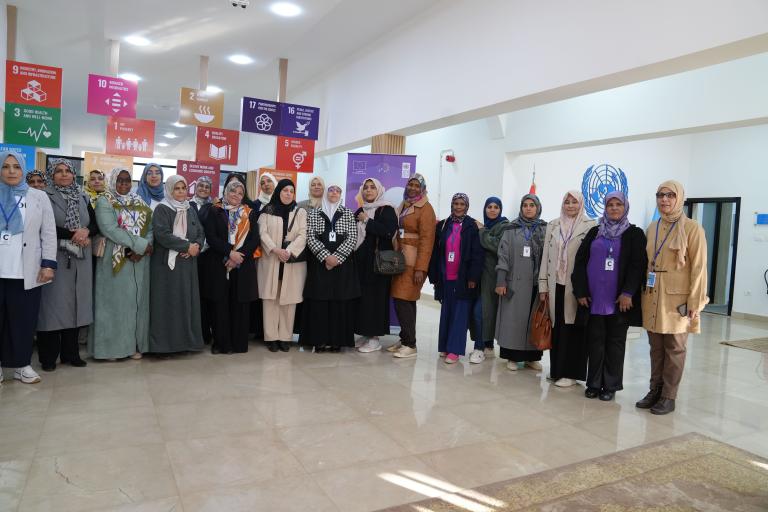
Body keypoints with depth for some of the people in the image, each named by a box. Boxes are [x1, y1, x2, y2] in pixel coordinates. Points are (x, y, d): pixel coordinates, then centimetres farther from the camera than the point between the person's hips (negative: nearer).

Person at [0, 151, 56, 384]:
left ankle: (21, 364, 15)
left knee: (23, 320, 3)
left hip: (26, 272, 0)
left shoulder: (38, 197, 8)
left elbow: (49, 233, 4)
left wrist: (48, 264, -5)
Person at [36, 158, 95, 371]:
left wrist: (85, 231, -11)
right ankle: (48, 356, 7)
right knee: (54, 305, -2)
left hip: (80, 260, 4)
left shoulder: (82, 198, 15)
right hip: (55, 259, -4)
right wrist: (74, 236, -15)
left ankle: (71, 352, 15)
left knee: (75, 304, 6)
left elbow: (95, 224, 10)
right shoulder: (45, 198, 0)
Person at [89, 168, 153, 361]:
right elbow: (110, 229, -15)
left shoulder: (140, 203, 13)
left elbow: (150, 228, 5)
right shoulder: (104, 202, -1)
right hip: (115, 260, -4)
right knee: (115, 301, -1)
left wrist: (141, 250, -13)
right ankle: (111, 346, 7)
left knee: (136, 301, 6)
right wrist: (141, 244, -17)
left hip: (139, 260, 4)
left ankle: (135, 345, 14)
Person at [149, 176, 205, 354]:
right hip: (167, 262, -5)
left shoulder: (190, 211, 16)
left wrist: (196, 246, -11)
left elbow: (201, 233, 11)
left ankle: (187, 339, 13)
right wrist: (187, 246, -16)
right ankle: (165, 341, 3)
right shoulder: (161, 209, -3)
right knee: (168, 303, -4)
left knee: (187, 301, 6)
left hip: (188, 263, 6)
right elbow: (162, 234, -15)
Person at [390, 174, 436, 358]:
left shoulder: (425, 209, -7)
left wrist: (421, 268, -19)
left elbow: (427, 240, -14)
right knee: (405, 300, 10)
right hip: (400, 258, 7)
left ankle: (410, 344, 0)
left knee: (403, 300, -9)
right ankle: (405, 339, 19)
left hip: (414, 261, -7)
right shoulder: (403, 205, 16)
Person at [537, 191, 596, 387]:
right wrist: (543, 285, 7)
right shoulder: (552, 225, 12)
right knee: (557, 327, 7)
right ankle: (556, 369, 18)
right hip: (555, 285, 4)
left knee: (572, 328, 0)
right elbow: (546, 256, 11)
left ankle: (570, 372, 9)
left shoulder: (590, 226, -1)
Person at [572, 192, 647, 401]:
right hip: (594, 299, 2)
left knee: (615, 342, 6)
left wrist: (628, 293, -16)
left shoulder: (635, 234, 2)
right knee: (595, 341, 6)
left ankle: (610, 385, 15)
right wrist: (581, 291, -2)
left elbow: (638, 265, -7)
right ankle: (593, 383, 16)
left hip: (618, 300, -2)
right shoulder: (594, 233, 10)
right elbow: (580, 261, 6)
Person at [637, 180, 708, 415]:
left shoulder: (692, 228, -5)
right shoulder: (652, 228, 10)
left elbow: (698, 267, -8)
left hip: (677, 298, -5)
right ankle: (655, 391, 21)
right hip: (653, 296, 5)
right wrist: (643, 292, 8)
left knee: (674, 348, 4)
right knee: (656, 347, 11)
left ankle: (669, 397, 13)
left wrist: (694, 301, -11)